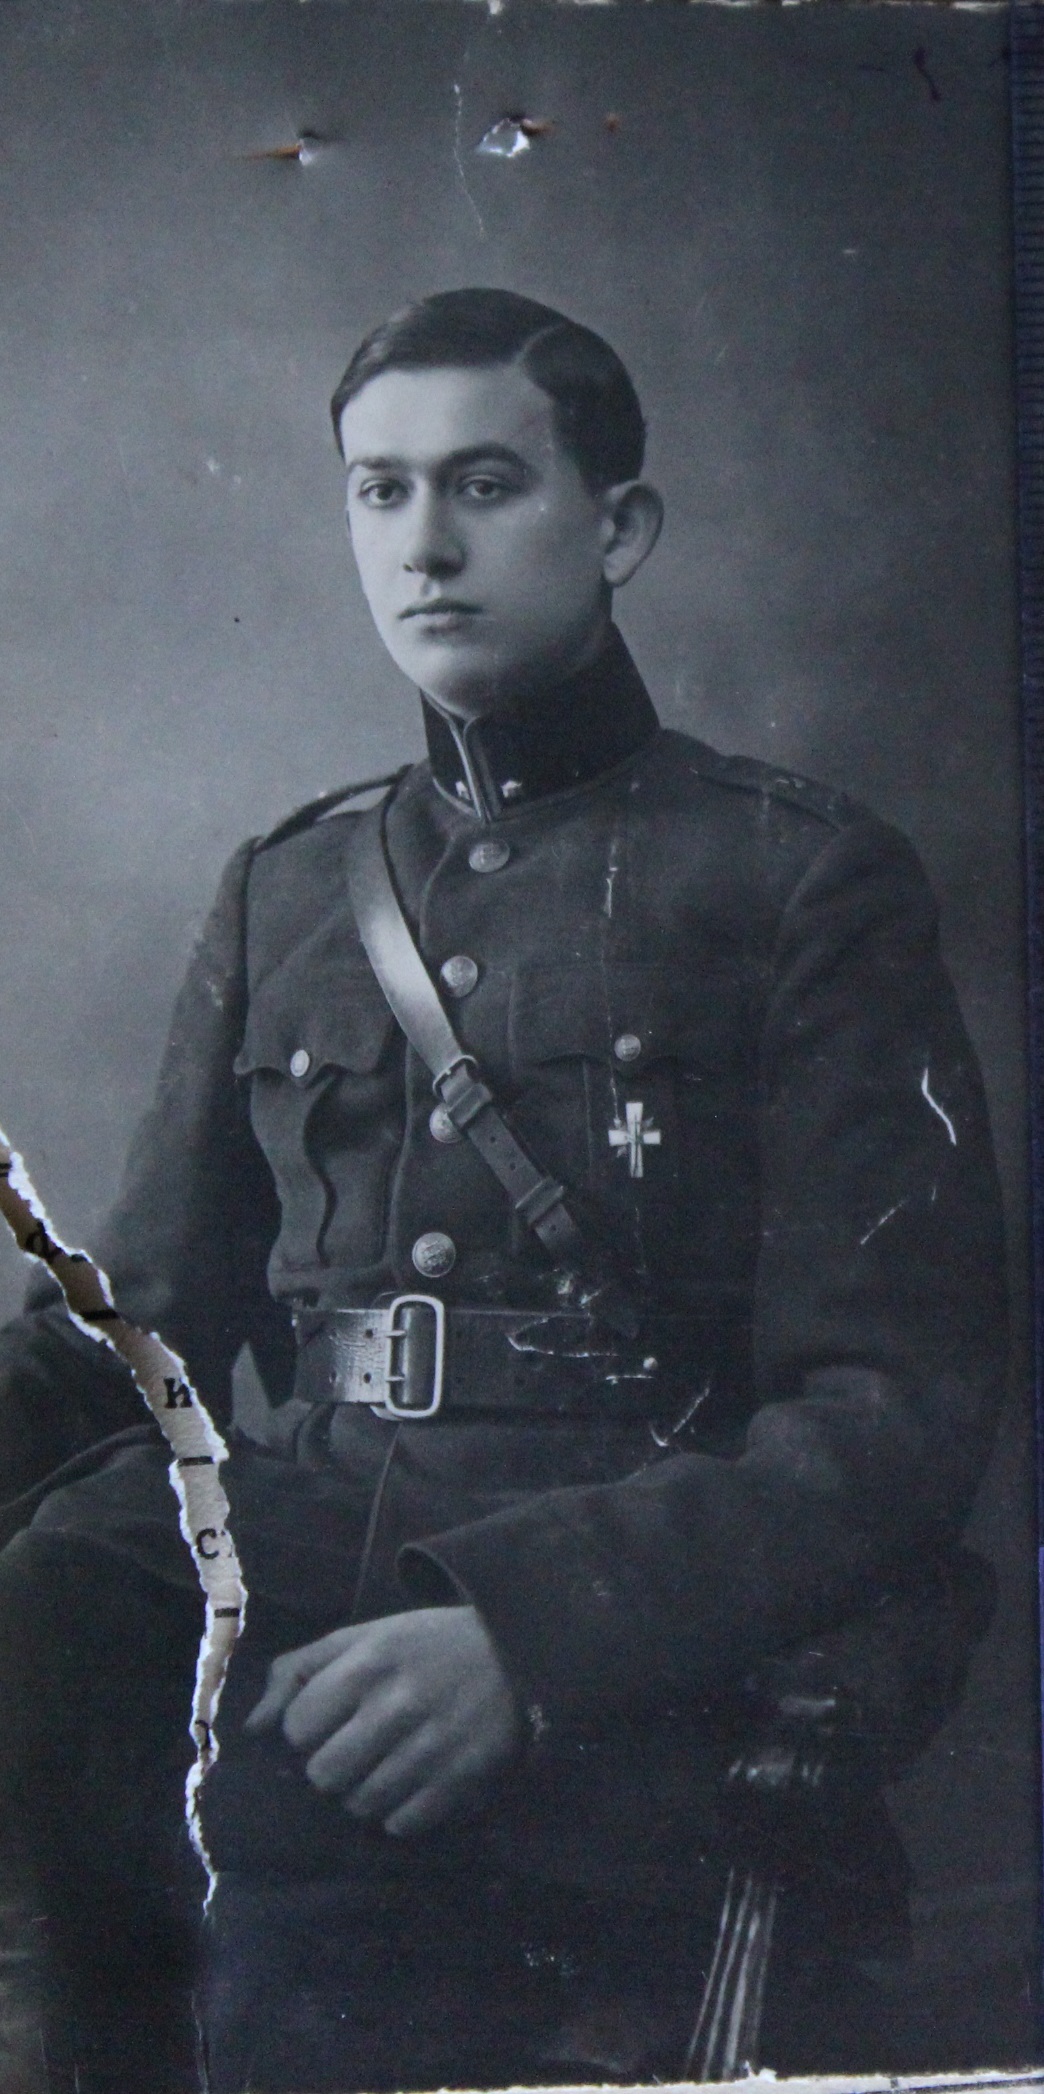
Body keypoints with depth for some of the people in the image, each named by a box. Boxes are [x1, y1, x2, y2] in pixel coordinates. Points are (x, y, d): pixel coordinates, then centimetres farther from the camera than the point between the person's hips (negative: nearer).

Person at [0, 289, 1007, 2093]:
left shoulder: (801, 882, 6)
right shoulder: (288, 889, 23)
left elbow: (897, 1411, -4)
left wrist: (519, 1631, -20)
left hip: (645, 1638, -5)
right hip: (300, 1551, 5)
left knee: (278, 1818, -34)